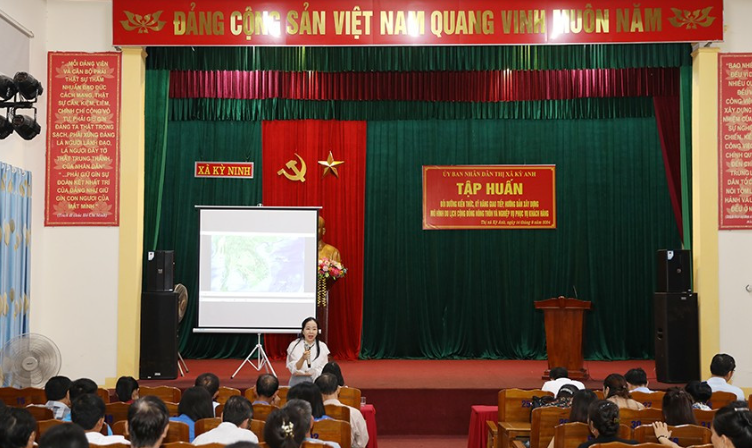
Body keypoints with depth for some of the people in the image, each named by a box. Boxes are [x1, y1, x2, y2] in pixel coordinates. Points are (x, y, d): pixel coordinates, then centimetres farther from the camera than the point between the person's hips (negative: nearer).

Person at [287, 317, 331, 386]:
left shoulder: (322, 347, 3)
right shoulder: (294, 345, 0)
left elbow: (323, 370, 2)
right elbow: (293, 369, -4)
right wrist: (303, 359, -21)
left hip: (316, 382, 1)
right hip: (298, 382, -1)